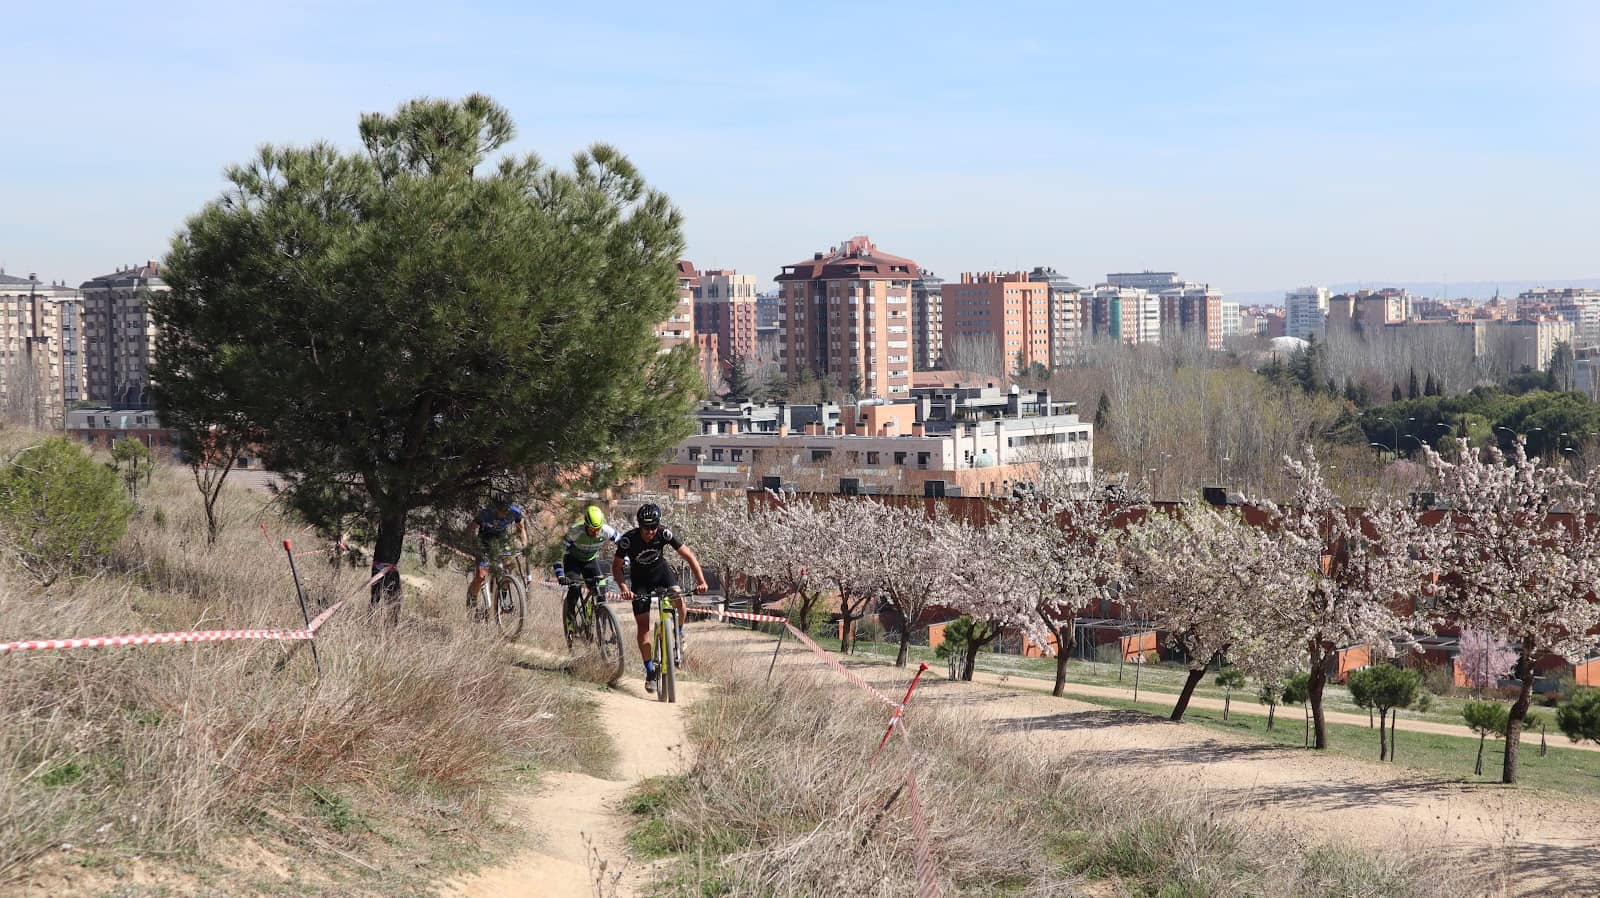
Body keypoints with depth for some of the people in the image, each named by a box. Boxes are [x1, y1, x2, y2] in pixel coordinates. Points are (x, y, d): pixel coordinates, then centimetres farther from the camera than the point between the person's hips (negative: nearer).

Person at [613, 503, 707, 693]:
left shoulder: (664, 534, -26)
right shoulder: (629, 539, -29)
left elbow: (688, 555, -24)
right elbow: (616, 566, -19)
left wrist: (701, 580, -34)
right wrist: (624, 588, -35)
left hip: (661, 570, 1)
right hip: (640, 577, -1)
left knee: (678, 598, -29)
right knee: (643, 625, -8)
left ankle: (679, 632, 1)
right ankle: (650, 672, 1)